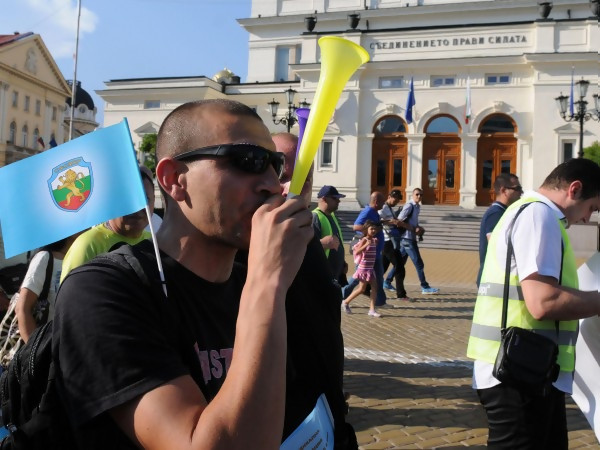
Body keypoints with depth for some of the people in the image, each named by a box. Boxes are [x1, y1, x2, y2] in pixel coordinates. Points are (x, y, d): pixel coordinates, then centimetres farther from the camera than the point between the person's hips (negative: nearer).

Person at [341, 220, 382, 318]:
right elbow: (357, 252, -23)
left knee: (374, 288, -2)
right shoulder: (364, 240, -12)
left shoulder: (373, 240, 10)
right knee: (361, 289, -1)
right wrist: (366, 245, -32)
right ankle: (346, 302, 16)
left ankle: (372, 310, 0)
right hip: (363, 268, -7)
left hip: (371, 268, 7)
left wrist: (376, 243, 12)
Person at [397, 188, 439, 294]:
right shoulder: (409, 206, -14)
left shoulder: (417, 206, 14)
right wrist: (414, 229, -19)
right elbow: (399, 221, -20)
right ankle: (425, 287, -2)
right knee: (419, 263, -7)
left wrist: (418, 229, 5)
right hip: (407, 238, -9)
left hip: (411, 238, 9)